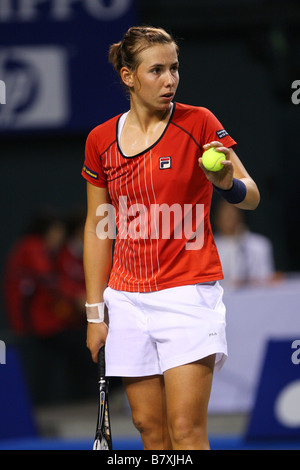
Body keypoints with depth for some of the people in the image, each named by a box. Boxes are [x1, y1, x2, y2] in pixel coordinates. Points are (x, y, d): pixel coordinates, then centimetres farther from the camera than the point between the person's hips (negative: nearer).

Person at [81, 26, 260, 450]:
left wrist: (228, 182, -33)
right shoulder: (101, 141, 5)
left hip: (189, 292, -3)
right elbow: (98, 228, 12)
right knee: (149, 427, 4)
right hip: (128, 299, 4)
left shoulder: (198, 123, -4)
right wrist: (95, 311, 9)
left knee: (186, 430, -12)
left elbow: (251, 197, -10)